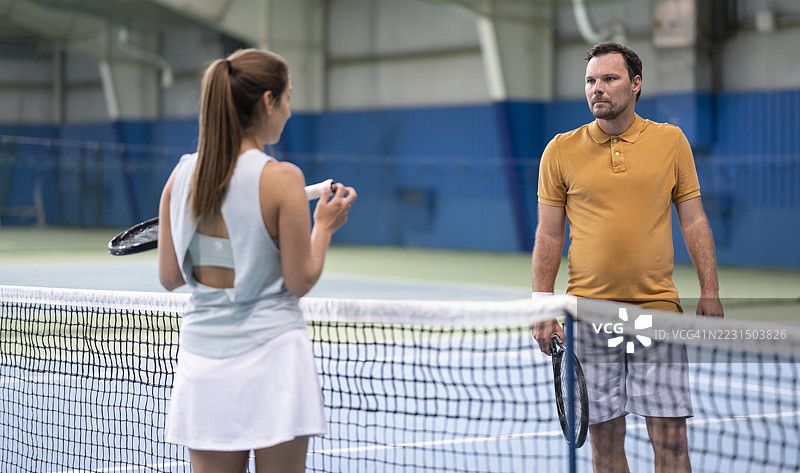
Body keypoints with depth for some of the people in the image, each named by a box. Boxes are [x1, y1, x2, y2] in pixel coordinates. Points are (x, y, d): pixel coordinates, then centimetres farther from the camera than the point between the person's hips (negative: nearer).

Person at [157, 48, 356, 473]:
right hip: (271, 354, -4)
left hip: (203, 357, 4)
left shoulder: (182, 175, 1)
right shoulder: (281, 178, -13)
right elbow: (300, 280, -8)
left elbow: (169, 277, 6)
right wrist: (324, 226, 7)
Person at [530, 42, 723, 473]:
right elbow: (549, 235, 6)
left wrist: (710, 292, 1)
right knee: (604, 438, 4)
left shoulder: (671, 141, 5)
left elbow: (693, 221, 8)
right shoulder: (561, 151, 4)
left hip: (657, 308, 0)